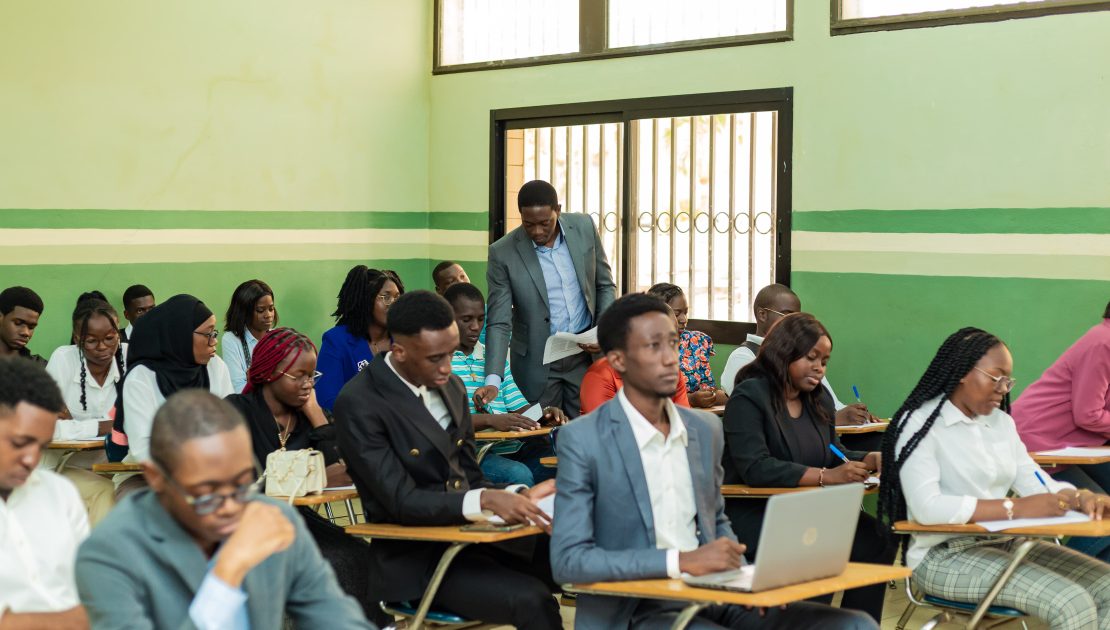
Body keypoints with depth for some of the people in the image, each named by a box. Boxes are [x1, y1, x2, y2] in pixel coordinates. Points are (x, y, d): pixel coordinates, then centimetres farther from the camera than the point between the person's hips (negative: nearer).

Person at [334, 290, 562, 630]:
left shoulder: (451, 387, 9)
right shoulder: (358, 404, -13)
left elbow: (469, 480, 12)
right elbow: (400, 501, -19)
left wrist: (521, 495, -8)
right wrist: (485, 501, -32)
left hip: (473, 535, 7)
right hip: (415, 558, -6)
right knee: (531, 600, -27)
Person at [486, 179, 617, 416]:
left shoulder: (584, 228, -3)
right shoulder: (503, 252, -12)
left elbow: (605, 285, 9)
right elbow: (499, 323, -12)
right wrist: (492, 380, -24)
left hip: (585, 354, 2)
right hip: (537, 363, -2)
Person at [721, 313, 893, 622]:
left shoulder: (820, 399, 13)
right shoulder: (748, 397, -11)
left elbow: (832, 455, 20)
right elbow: (755, 468, -22)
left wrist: (872, 459, -3)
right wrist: (825, 476, -28)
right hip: (753, 513, -7)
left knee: (875, 539, -17)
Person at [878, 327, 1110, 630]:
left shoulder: (1001, 422, 12)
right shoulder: (920, 424, -10)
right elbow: (927, 508, -24)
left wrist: (1080, 497, -16)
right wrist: (1016, 508, -26)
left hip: (1007, 544, 8)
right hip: (945, 555, -8)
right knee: (1071, 603, -23)